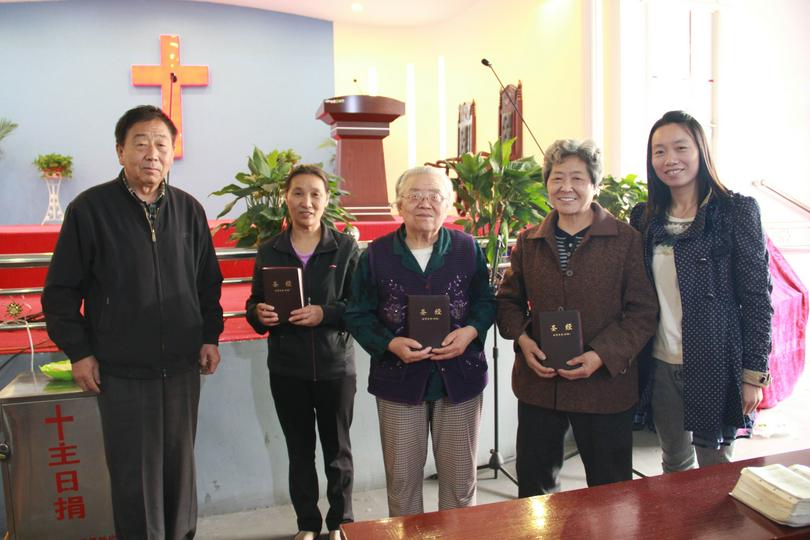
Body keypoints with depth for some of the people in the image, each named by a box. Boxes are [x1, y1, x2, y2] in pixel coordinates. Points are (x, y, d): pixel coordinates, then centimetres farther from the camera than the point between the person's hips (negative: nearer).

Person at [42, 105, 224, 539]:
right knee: (135, 476, 6)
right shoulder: (90, 208, -5)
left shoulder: (189, 209, 4)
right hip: (121, 371, -3)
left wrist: (210, 336, 6)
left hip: (182, 367, 3)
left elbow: (208, 282, 12)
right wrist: (78, 351, -5)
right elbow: (61, 290, -1)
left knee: (180, 468, 14)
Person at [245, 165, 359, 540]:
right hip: (287, 367, 2)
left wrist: (325, 313, -21)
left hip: (335, 365, -1)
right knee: (299, 449, 14)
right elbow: (254, 304, 8)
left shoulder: (345, 247, -4)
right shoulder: (268, 251, 2)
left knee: (337, 448, 12)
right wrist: (260, 313, -14)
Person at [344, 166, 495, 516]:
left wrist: (471, 331, -14)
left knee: (460, 477, 14)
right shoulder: (376, 255, -5)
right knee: (401, 478, 13)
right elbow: (358, 315, -1)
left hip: (459, 378, 1)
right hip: (399, 379, 0)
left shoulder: (467, 248, -2)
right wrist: (391, 343, -17)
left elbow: (486, 301, 6)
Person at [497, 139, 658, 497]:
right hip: (538, 383, 3)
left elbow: (644, 311, -6)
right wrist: (522, 339, -5)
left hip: (605, 385, -3)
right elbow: (508, 299, 13)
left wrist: (602, 355, -17)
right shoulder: (529, 242, 6)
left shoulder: (626, 240, -5)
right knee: (533, 484, 17)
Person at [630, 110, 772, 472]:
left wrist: (753, 373, -8)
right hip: (660, 365, 4)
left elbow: (757, 296, -7)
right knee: (674, 463, 17)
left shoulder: (736, 211, -6)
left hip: (714, 365, -4)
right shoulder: (645, 217, 5)